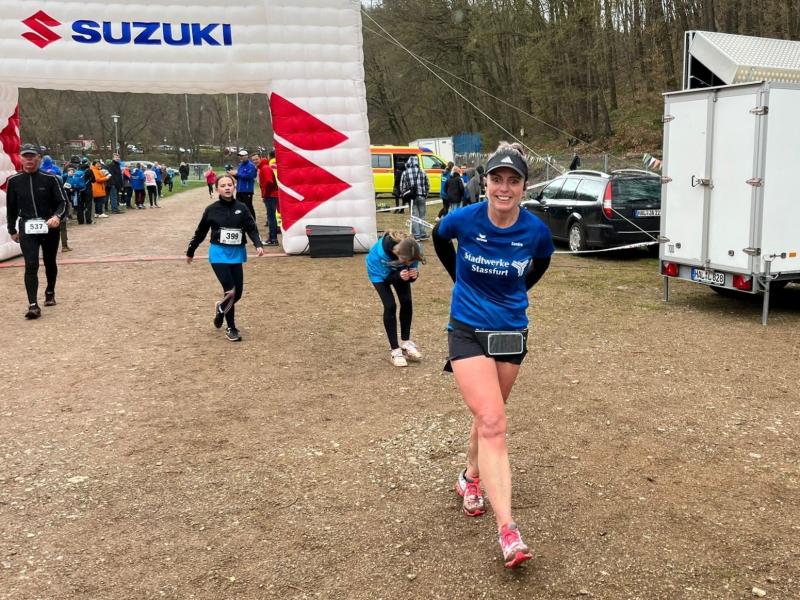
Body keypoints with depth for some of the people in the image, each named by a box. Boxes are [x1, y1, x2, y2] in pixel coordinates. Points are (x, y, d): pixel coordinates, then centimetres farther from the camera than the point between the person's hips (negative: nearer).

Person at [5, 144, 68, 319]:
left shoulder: (50, 179, -5)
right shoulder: (14, 181, 1)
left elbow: (62, 202, -3)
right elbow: (11, 207, 11)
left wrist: (57, 216, -23)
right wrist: (12, 230, 16)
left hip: (50, 227, 0)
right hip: (27, 229, 0)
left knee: (50, 263, 17)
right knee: (31, 265, -11)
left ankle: (50, 292, 42)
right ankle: (33, 305, -15)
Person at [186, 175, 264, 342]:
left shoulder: (241, 208, -1)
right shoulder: (212, 209, -3)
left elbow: (252, 229, -1)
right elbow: (201, 232, 7)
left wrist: (258, 245, -20)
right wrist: (190, 252, 15)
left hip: (237, 254, 3)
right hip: (219, 254, -3)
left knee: (238, 293, 7)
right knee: (230, 291, -14)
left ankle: (221, 308, 41)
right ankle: (231, 328, 8)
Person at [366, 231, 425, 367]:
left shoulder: (413, 250, -34)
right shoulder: (383, 251, -44)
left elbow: (412, 268, -18)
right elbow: (386, 276, -29)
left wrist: (414, 274, -40)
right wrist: (399, 276, -48)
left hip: (398, 270, 4)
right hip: (379, 271, -4)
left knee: (406, 302, -7)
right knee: (390, 306, -14)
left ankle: (406, 343, 12)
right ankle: (395, 350, -6)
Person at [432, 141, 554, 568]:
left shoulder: (536, 231, -11)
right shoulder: (463, 220, -15)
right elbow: (439, 239, 10)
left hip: (511, 333, 3)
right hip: (469, 332, -3)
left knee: (488, 418, 19)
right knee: (493, 424, -15)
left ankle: (470, 477, 48)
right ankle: (507, 532, -15)